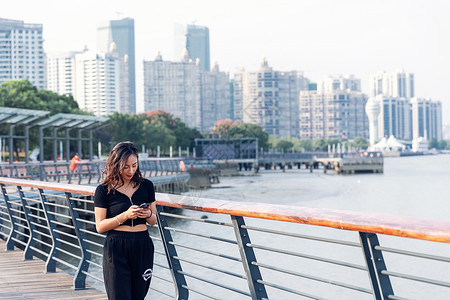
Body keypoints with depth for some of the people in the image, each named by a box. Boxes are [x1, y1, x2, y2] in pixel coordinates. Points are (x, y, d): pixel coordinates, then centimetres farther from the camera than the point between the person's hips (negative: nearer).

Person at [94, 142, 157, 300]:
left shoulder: (146, 186, 8)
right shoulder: (104, 190, -1)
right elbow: (100, 226, -4)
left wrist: (148, 214, -7)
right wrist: (125, 216, -16)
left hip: (142, 248, 3)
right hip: (116, 250, -3)